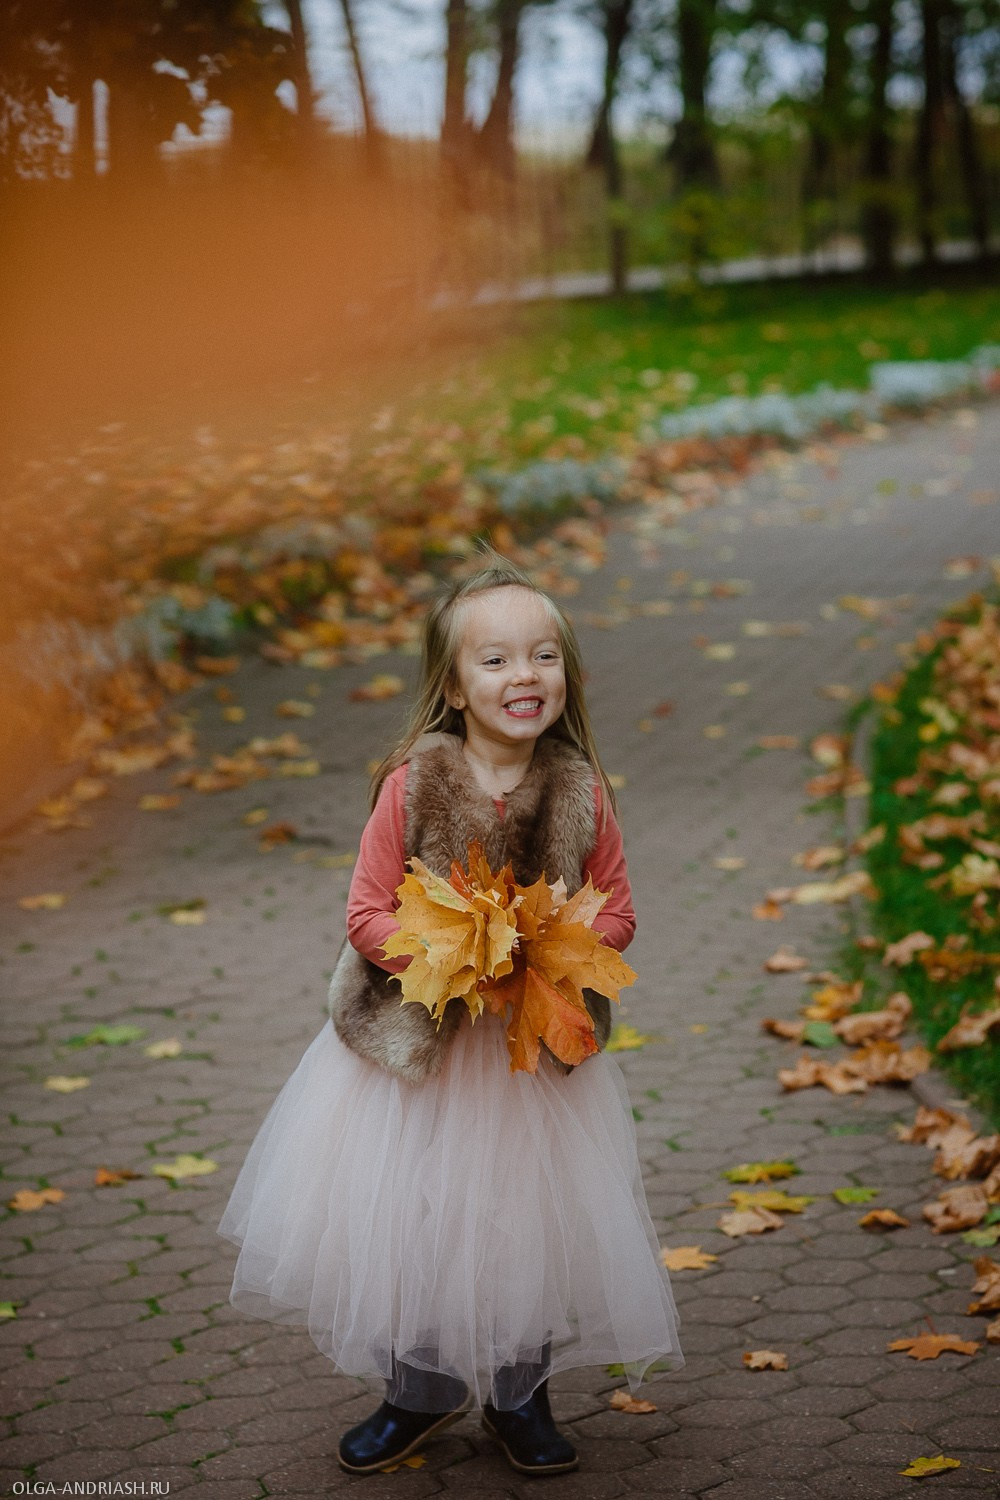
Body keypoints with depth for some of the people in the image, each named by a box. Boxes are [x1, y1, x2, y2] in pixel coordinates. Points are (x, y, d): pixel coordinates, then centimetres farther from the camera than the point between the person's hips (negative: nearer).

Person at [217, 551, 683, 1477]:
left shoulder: (582, 795, -8)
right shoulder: (411, 786, -14)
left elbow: (616, 913, 2)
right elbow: (367, 914, -9)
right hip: (417, 1045, -1)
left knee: (529, 1219, 11)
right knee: (411, 1219, 10)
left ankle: (519, 1393, 33)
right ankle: (421, 1394, 31)